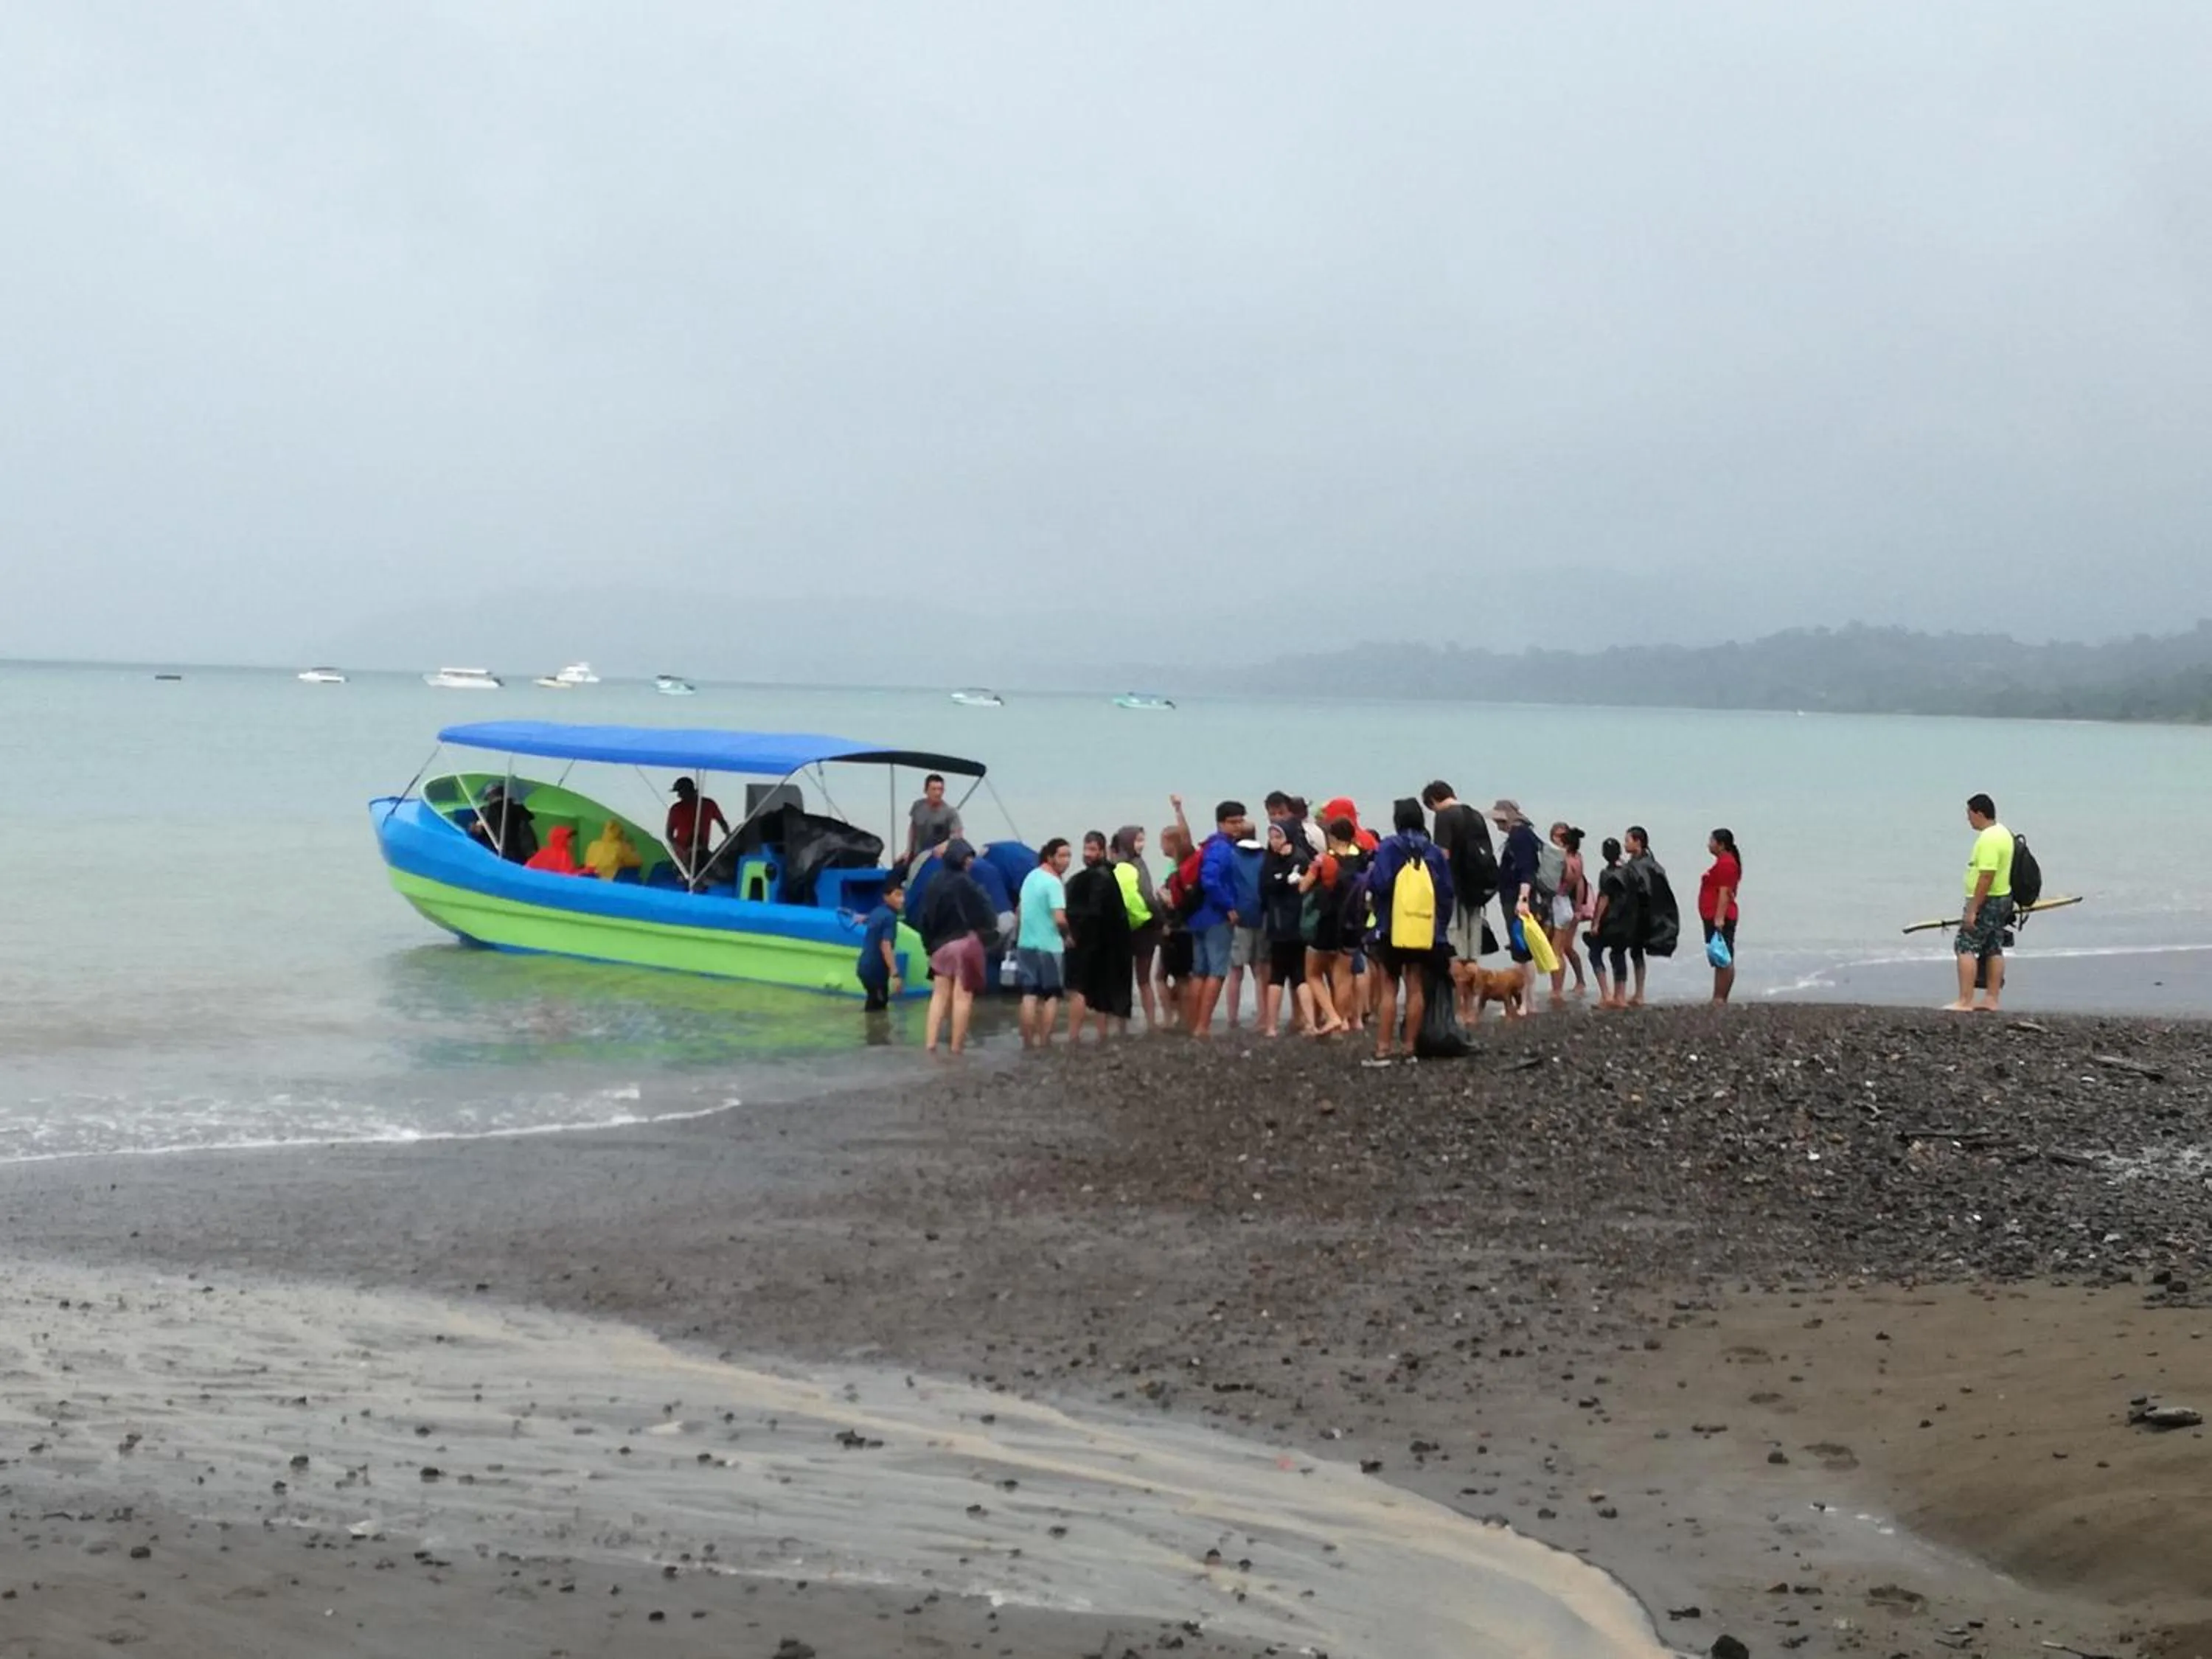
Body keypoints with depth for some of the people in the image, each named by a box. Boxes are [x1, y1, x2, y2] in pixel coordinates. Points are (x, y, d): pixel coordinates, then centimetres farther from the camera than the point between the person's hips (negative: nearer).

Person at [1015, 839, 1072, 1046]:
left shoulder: (1030, 877, 10)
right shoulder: (1054, 883, -16)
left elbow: (1021, 909, 19)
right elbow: (1060, 919, -23)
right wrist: (1069, 934, -5)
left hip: (1026, 943, 7)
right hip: (1049, 945, -7)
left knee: (1029, 995, 8)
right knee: (1050, 996, 4)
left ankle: (1028, 1041, 6)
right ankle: (1044, 1041, 4)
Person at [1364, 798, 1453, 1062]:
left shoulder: (1389, 847, -5)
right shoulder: (1433, 852, 6)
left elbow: (1379, 884, -15)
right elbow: (1447, 892, 6)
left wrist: (1369, 875, 7)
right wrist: (1441, 927, 13)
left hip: (1393, 928, -3)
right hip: (1425, 931, 3)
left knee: (1388, 988, 2)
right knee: (1416, 988, 8)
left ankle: (1383, 1048, -2)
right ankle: (1410, 1047, 8)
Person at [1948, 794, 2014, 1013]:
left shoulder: (1988, 839, -21)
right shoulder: (2003, 833, 13)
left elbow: (1986, 877, -26)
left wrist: (1972, 910, -25)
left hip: (1986, 900, -11)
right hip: (2002, 897, 11)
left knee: (1965, 947, -9)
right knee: (1994, 950, 13)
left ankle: (1965, 1001, -12)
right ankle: (1992, 999, 16)